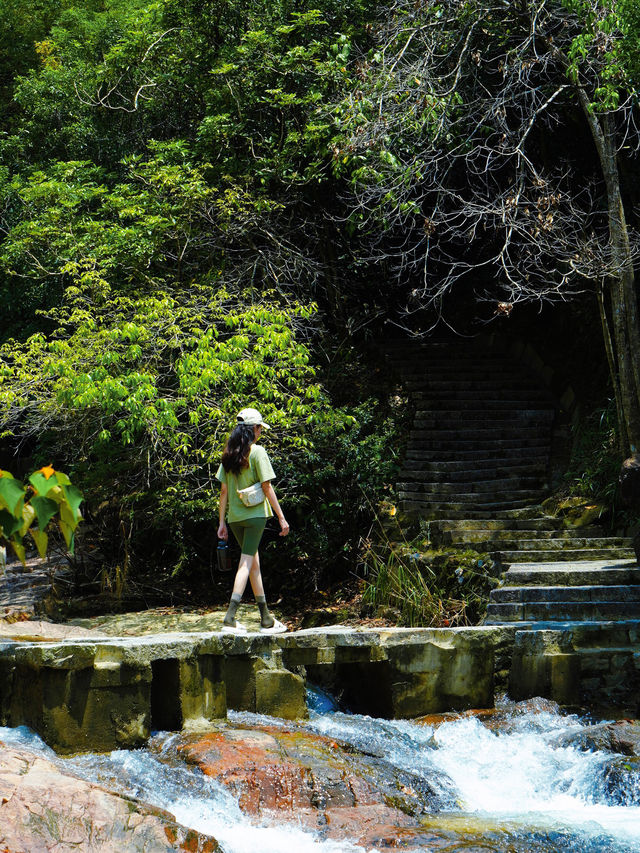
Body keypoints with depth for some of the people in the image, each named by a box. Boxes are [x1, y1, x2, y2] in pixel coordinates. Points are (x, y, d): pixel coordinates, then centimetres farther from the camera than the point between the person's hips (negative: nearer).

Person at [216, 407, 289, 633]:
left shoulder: (229, 454, 8)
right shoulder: (257, 452, -9)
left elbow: (223, 491, 8)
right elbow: (267, 488, -10)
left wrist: (222, 522, 11)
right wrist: (281, 517, -6)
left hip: (235, 517, 6)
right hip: (255, 513, -6)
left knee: (254, 563, 14)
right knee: (247, 563, -7)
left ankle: (266, 620, 20)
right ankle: (229, 618, -17)